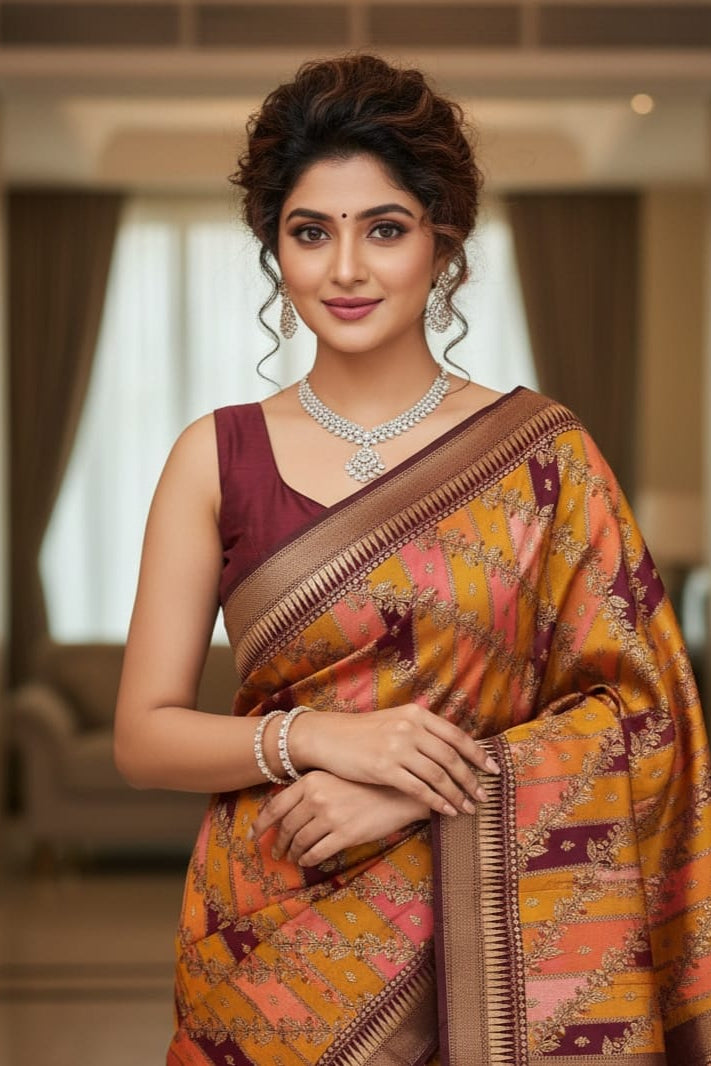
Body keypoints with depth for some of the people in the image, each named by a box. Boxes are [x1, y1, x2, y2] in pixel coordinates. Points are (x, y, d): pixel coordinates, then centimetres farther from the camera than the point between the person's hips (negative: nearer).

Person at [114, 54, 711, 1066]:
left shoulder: (540, 450, -1)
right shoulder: (217, 457, 0)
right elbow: (143, 735, -1)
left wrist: (412, 790, -16)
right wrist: (318, 737, -19)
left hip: (501, 945, 0)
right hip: (271, 951, 1)